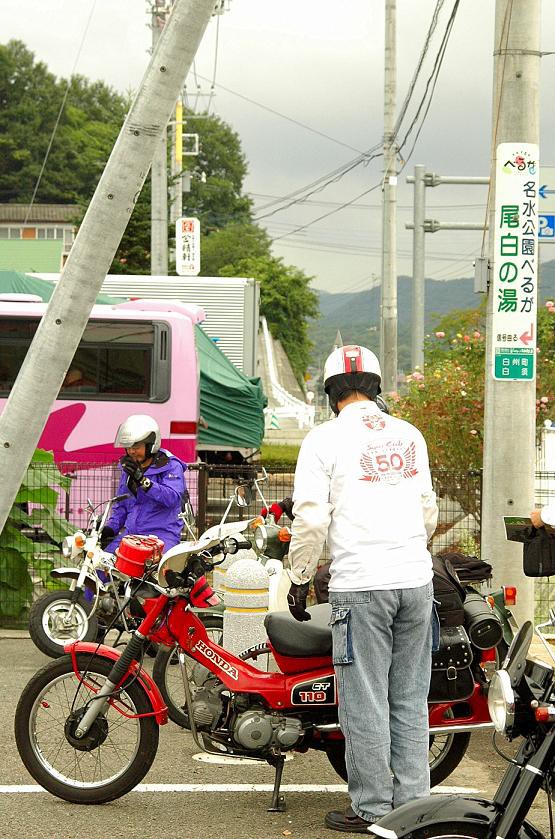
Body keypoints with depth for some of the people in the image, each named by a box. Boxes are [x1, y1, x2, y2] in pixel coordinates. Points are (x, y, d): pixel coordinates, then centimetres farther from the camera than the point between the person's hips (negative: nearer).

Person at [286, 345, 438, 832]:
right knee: (410, 699, 12)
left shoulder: (326, 439, -4)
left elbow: (311, 518, -9)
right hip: (416, 581, 5)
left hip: (360, 585, -5)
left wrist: (299, 579, 2)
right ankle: (413, 804, 16)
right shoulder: (409, 435, 12)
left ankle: (373, 810, 6)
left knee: (365, 701, 1)